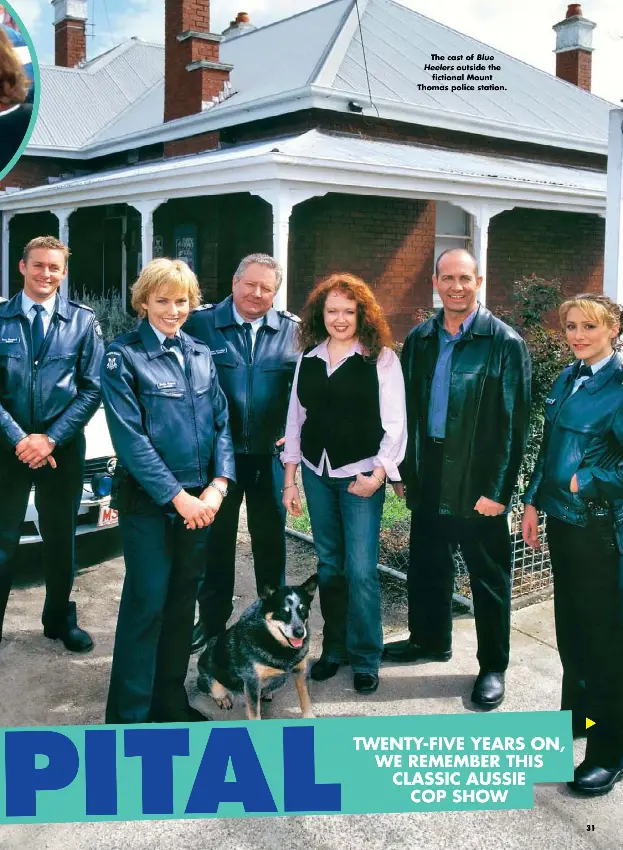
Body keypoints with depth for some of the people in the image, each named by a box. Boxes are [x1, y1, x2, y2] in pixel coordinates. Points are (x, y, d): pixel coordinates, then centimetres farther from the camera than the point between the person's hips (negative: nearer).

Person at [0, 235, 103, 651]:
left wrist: (51, 437, -11)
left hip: (63, 447, 1)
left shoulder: (83, 321, -1)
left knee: (61, 538, 14)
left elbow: (92, 388, -4)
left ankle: (60, 619, 32)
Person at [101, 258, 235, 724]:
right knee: (147, 602, 0)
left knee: (183, 598, 13)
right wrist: (177, 496, -17)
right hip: (148, 499, -5)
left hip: (200, 499, 5)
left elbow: (221, 422, 7)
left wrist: (217, 486, -8)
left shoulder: (201, 354, 9)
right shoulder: (123, 354, -8)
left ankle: (171, 699, 28)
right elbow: (129, 436, -14)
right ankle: (129, 714, 14)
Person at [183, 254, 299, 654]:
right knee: (216, 537, 12)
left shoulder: (293, 330, 1)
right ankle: (212, 619, 27)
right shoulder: (201, 323, -4)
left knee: (270, 538, 13)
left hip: (270, 454, 1)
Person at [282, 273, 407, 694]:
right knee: (328, 564, 12)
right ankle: (334, 648, 26)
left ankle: (365, 658, 11)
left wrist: (379, 473, -15)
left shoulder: (381, 358, -5)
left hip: (360, 474, -4)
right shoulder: (308, 359, 8)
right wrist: (290, 479, 8)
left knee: (361, 568, -5)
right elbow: (296, 419, 10)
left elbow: (395, 423, -6)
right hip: (316, 473, 4)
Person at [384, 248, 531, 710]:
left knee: (488, 576, 8)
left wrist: (498, 490, -14)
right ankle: (430, 640, 40)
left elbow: (514, 424, -11)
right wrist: (404, 470, 7)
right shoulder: (419, 339, 6)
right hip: (429, 475, 5)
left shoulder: (506, 342, -9)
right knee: (427, 563, 18)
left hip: (479, 481, -5)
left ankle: (494, 667, 24)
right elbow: (408, 408, 9)